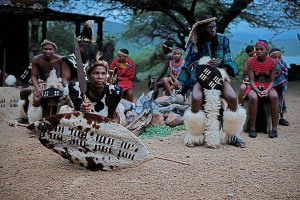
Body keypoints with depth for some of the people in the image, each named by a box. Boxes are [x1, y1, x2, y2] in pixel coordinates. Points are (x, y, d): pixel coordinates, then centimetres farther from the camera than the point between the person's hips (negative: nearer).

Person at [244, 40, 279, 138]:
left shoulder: (272, 62, -3)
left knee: (274, 96, -34)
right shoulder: (251, 61, -5)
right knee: (253, 98, -36)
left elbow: (272, 81, -3)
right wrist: (257, 91, -26)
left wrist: (267, 90, -22)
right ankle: (252, 128, -27)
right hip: (254, 86, -1)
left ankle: (274, 128, -27)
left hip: (267, 86, 1)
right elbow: (251, 80, -8)